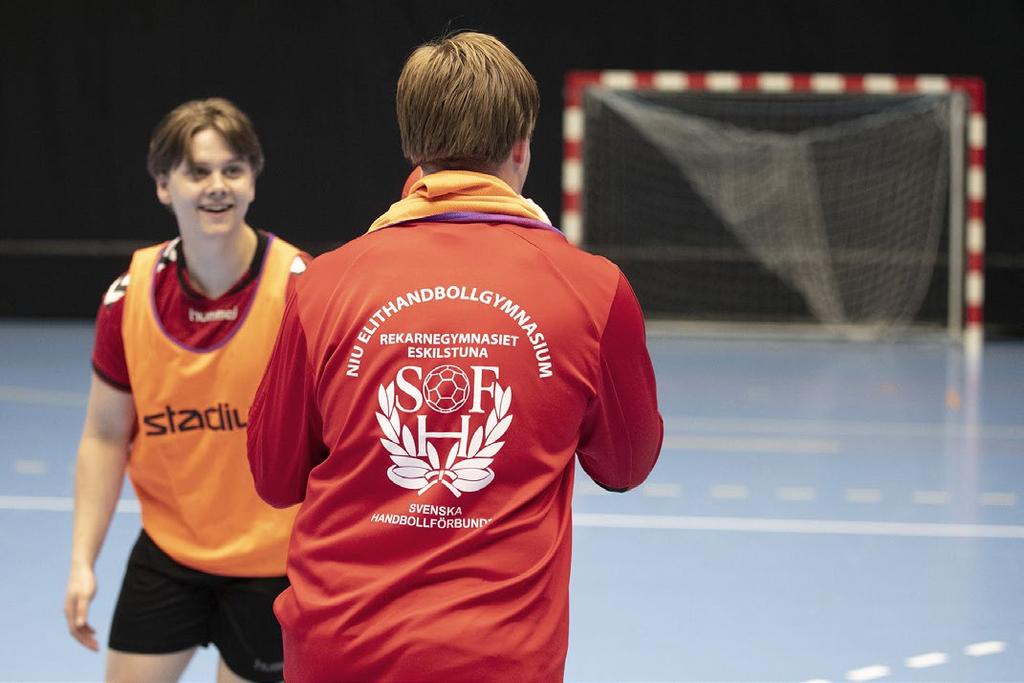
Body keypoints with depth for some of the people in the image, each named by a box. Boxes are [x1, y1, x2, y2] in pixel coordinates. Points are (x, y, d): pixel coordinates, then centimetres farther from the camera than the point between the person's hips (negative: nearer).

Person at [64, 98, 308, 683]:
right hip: (167, 550, 3)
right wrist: (83, 562, -2)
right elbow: (106, 437, 3)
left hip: (272, 560, -3)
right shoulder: (129, 298, -5)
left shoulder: (301, 289, -16)